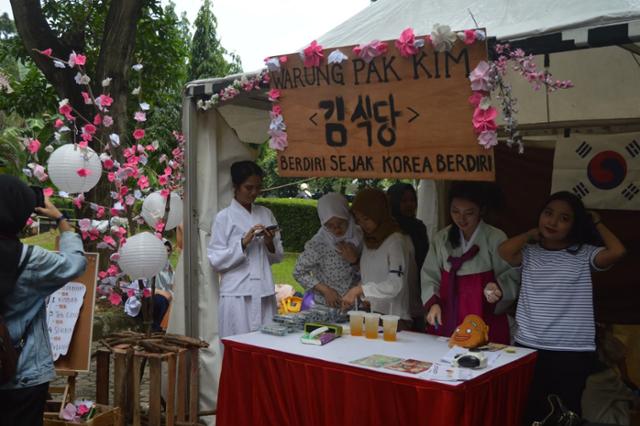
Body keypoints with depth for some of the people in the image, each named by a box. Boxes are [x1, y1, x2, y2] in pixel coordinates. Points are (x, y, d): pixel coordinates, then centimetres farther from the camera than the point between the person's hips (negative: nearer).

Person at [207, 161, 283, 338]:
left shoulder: (266, 214, 11)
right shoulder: (224, 218, -2)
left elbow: (278, 256, 15)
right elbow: (216, 261, -6)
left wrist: (270, 243, -6)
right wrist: (244, 242, -16)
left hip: (264, 294, 4)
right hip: (237, 295, -4)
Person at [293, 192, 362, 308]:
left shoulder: (359, 236, -6)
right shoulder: (318, 244, -15)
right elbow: (299, 273, -5)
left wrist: (354, 261, -17)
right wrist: (325, 290, -12)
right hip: (325, 306, -3)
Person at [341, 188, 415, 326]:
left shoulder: (395, 241, -11)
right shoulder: (369, 242, 12)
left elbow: (395, 285, -19)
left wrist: (359, 289, -20)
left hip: (392, 317, -6)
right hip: (369, 315, 6)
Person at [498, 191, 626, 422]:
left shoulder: (584, 254, -1)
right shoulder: (529, 252, 2)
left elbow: (617, 252, -17)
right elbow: (505, 250, -17)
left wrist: (597, 223, -1)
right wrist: (534, 233, -1)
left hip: (573, 351, -1)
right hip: (529, 347, 1)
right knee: (530, 412, 14)